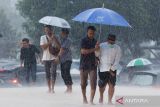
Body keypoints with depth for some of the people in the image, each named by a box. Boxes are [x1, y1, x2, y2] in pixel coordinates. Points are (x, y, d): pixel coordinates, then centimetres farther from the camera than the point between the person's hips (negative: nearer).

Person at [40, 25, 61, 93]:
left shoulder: (54, 38, 5)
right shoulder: (43, 37, 7)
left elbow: (59, 47, -7)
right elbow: (43, 47, -7)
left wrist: (54, 38, -13)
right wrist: (50, 42, -14)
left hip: (53, 58, -1)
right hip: (46, 58, 2)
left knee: (53, 72, -11)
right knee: (47, 73, 5)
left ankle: (52, 88, -13)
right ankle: (49, 88, 13)